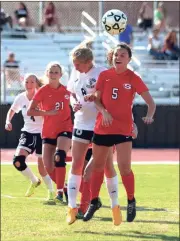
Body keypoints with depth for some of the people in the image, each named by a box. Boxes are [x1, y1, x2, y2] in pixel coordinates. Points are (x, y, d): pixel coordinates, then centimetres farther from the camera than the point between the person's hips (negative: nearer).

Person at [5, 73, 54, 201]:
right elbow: (12, 110, 18)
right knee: (18, 161, -15)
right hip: (28, 133, 4)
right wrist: (8, 121, 1)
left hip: (42, 133, -3)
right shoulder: (21, 98, 0)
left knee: (43, 166, -4)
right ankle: (34, 181, 12)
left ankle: (51, 191, 20)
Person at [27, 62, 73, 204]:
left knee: (59, 157, -28)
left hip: (65, 129, -2)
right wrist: (47, 113, -18)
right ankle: (64, 189, 25)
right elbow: (30, 111, -7)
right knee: (48, 167, 0)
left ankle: (60, 193, -26)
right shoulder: (43, 91, -4)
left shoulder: (67, 90, -1)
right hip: (48, 132, 2)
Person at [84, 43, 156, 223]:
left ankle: (131, 201, 9)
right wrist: (104, 112, -16)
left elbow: (150, 102, -5)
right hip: (102, 127, 3)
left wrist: (149, 116, -25)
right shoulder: (104, 75, 2)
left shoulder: (133, 79, -5)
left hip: (123, 129, -3)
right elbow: (96, 98, 3)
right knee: (97, 166, 11)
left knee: (124, 167, -12)